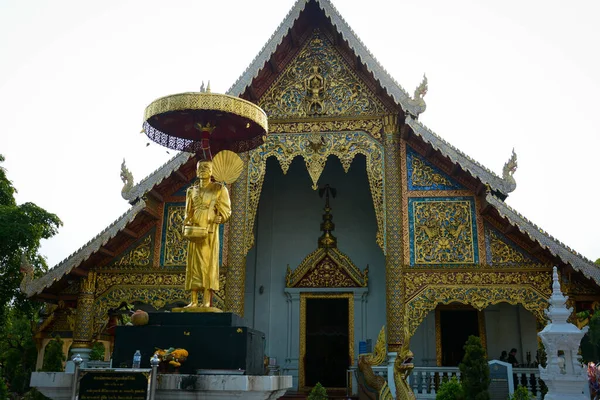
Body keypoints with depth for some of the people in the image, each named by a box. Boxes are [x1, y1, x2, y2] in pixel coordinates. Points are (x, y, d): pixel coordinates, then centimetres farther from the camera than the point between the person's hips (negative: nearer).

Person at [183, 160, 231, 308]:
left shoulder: (219, 189, 5)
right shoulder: (192, 190, 17)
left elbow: (226, 212, 1)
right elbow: (187, 214, 19)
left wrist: (219, 217, -18)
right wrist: (185, 226, 2)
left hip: (210, 232, -4)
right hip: (194, 233, 4)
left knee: (208, 263, -8)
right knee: (193, 264, 1)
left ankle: (207, 301, -8)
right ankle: (194, 301, 4)